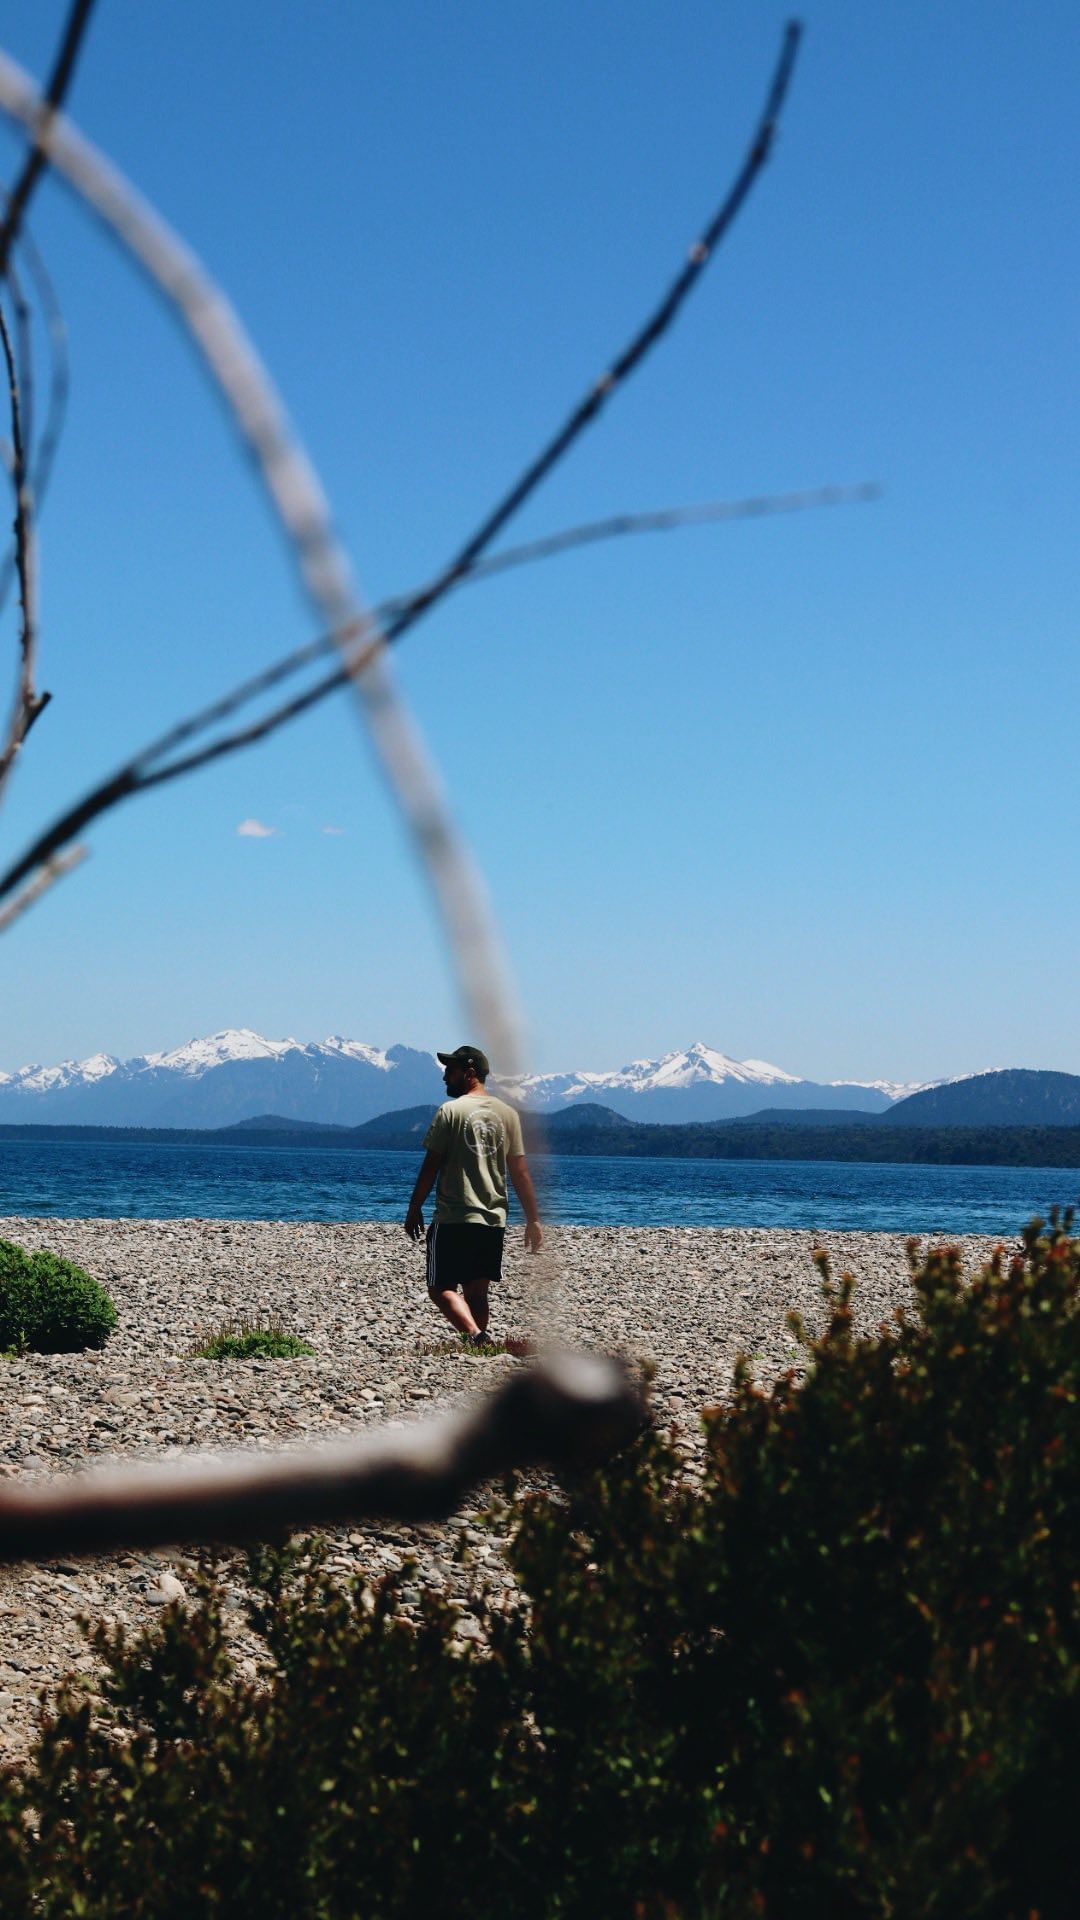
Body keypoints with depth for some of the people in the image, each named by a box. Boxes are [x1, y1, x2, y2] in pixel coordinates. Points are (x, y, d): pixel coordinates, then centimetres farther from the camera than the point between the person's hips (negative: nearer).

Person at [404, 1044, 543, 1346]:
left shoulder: (451, 1111, -7)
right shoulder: (508, 1114, 6)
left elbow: (430, 1166, -6)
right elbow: (520, 1172, 6)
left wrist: (414, 1209, 3)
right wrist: (533, 1220, 10)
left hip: (452, 1219, -5)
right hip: (494, 1220, 5)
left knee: (441, 1287, -1)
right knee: (477, 1292, 11)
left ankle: (475, 1334, -23)